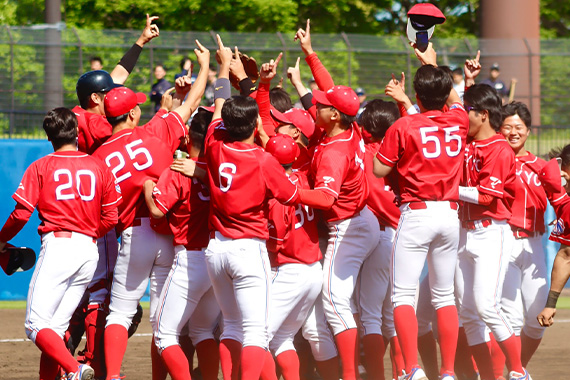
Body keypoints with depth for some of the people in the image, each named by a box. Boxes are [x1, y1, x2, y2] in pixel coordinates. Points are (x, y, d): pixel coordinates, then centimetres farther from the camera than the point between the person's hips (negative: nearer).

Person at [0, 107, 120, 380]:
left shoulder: (40, 167, 2)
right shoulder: (99, 167, 11)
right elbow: (111, 217, 9)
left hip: (58, 247, -5)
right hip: (90, 251, 5)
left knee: (36, 325, -9)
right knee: (57, 326, 10)